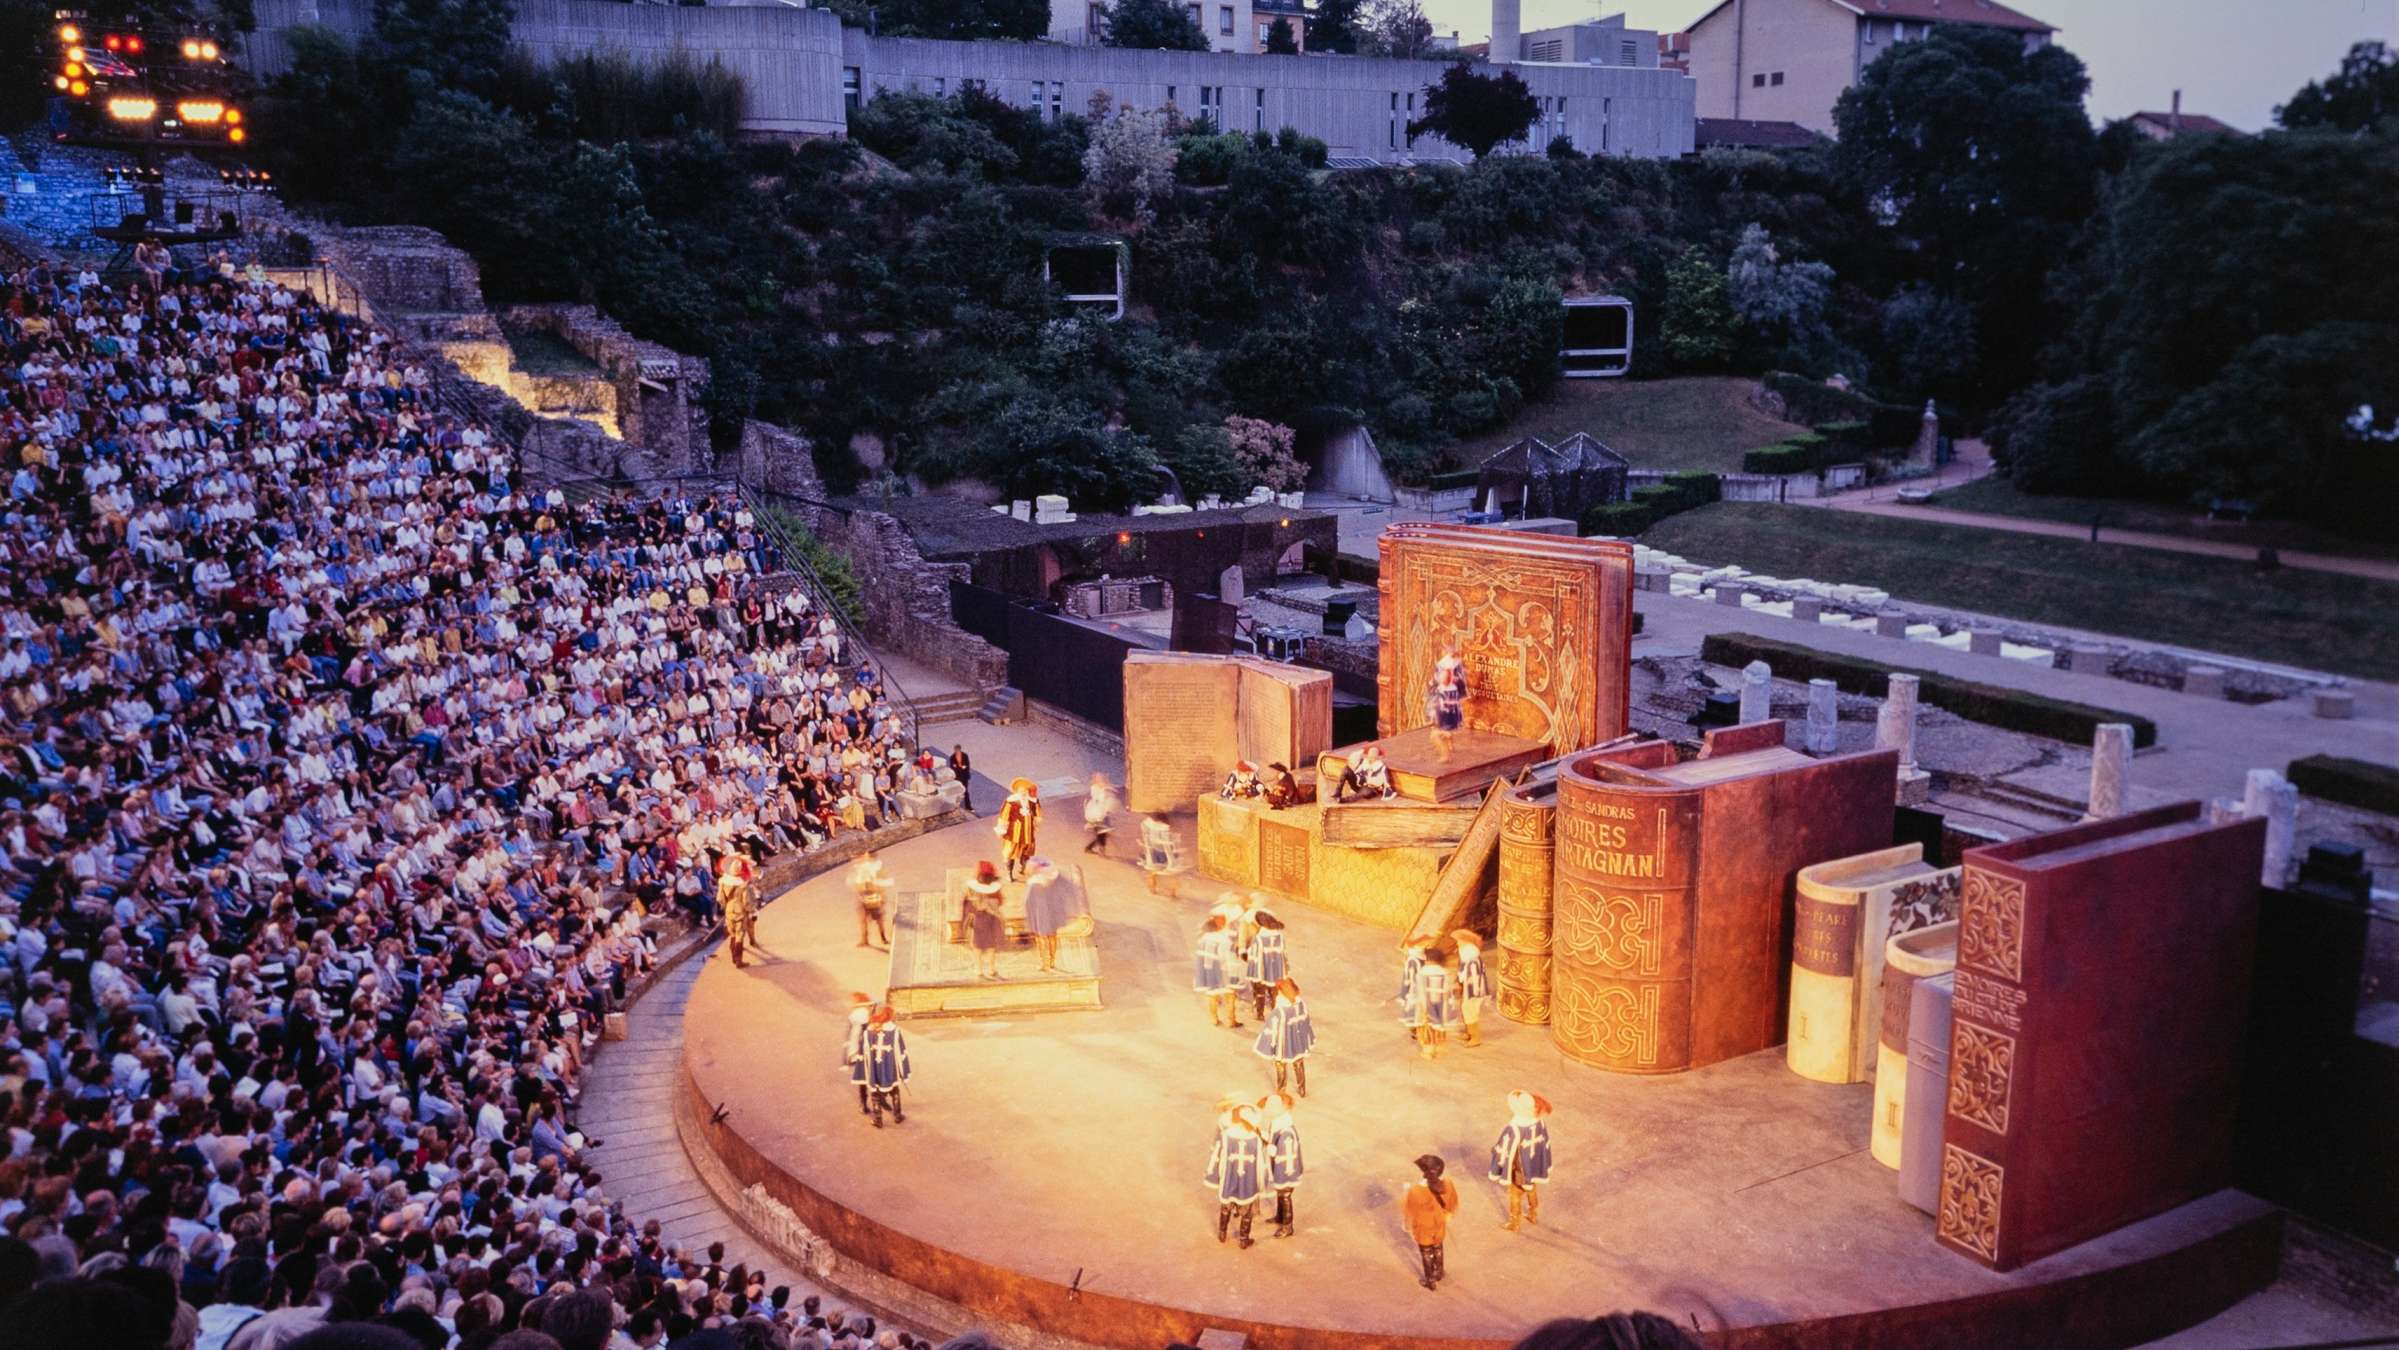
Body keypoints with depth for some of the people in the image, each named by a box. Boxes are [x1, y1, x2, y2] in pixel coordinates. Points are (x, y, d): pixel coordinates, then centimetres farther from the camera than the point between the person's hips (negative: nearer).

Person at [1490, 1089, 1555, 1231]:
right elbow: (1545, 1143, -2)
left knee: (1515, 1195, 18)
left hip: (1518, 1168, -5)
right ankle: (1533, 1215, 50)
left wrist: (1495, 1149, -2)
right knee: (1532, 1190, 30)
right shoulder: (1540, 1122, -18)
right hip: (1534, 1166, 5)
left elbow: (1505, 1151, -24)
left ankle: (1514, 1223, 35)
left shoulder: (1513, 1129, -37)